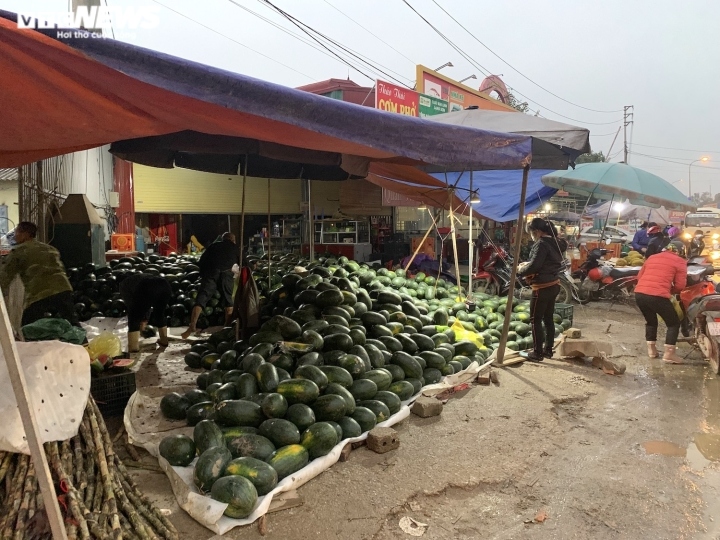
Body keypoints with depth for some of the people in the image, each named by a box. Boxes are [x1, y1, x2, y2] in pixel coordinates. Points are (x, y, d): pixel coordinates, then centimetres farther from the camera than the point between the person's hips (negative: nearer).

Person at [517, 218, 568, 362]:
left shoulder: (541, 244, -17)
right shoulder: (555, 243, 11)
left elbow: (534, 265, -23)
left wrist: (520, 272, -8)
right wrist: (528, 266, 10)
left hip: (543, 287, -9)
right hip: (553, 284, 9)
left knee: (535, 320, -1)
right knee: (548, 318, 16)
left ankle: (538, 353, 3)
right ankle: (548, 349, 24)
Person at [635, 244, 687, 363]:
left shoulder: (652, 257, 24)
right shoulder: (680, 261, 10)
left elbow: (639, 276, 25)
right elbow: (680, 285, 3)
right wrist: (670, 290, 22)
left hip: (639, 293, 6)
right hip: (657, 296, -5)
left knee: (651, 321, 28)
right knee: (674, 323, 14)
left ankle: (651, 349, 30)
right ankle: (669, 354, 10)